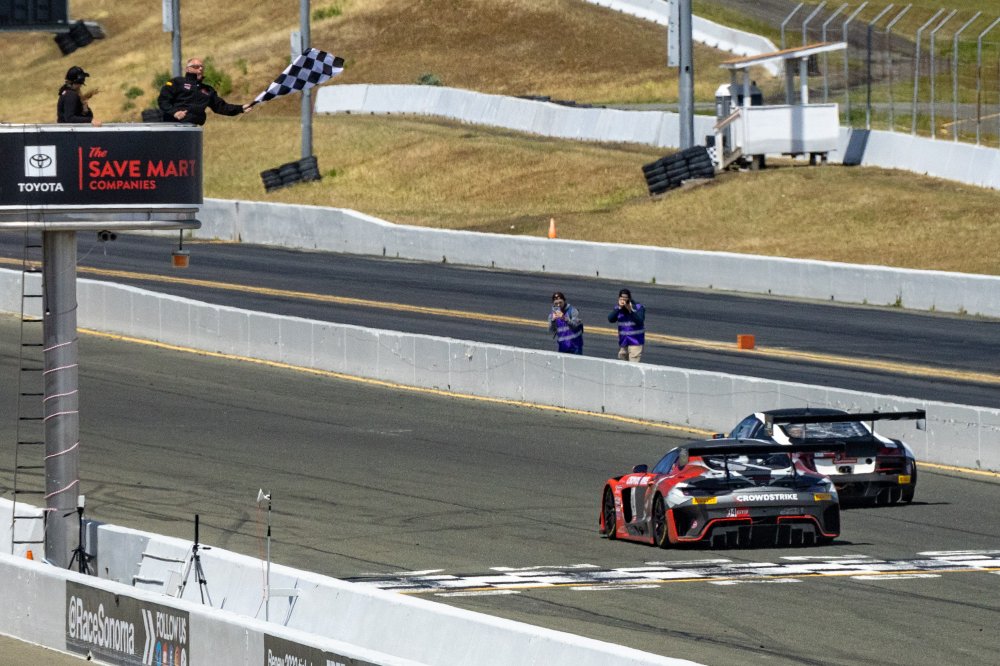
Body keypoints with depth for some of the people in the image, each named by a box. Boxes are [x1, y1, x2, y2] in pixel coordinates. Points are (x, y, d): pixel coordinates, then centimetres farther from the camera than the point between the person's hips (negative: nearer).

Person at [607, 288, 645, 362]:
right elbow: (611, 319, -12)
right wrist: (619, 308, -23)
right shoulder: (618, 308, 2)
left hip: (635, 342, -5)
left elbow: (640, 321, -22)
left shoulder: (638, 307, -9)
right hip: (623, 342, 5)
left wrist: (630, 310, -32)